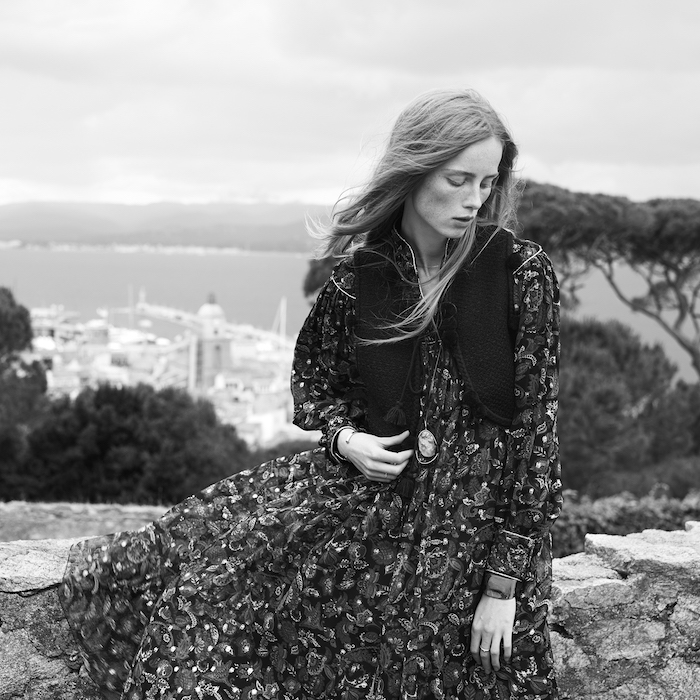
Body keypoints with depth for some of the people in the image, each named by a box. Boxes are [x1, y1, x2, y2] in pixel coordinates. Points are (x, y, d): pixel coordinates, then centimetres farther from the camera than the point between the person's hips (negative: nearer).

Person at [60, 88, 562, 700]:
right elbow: (314, 379, 13)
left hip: (484, 513, -2)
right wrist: (345, 437, -11)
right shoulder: (359, 276, -5)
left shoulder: (523, 273, -13)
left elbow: (536, 424, -11)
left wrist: (505, 582, -13)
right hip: (375, 490, 2)